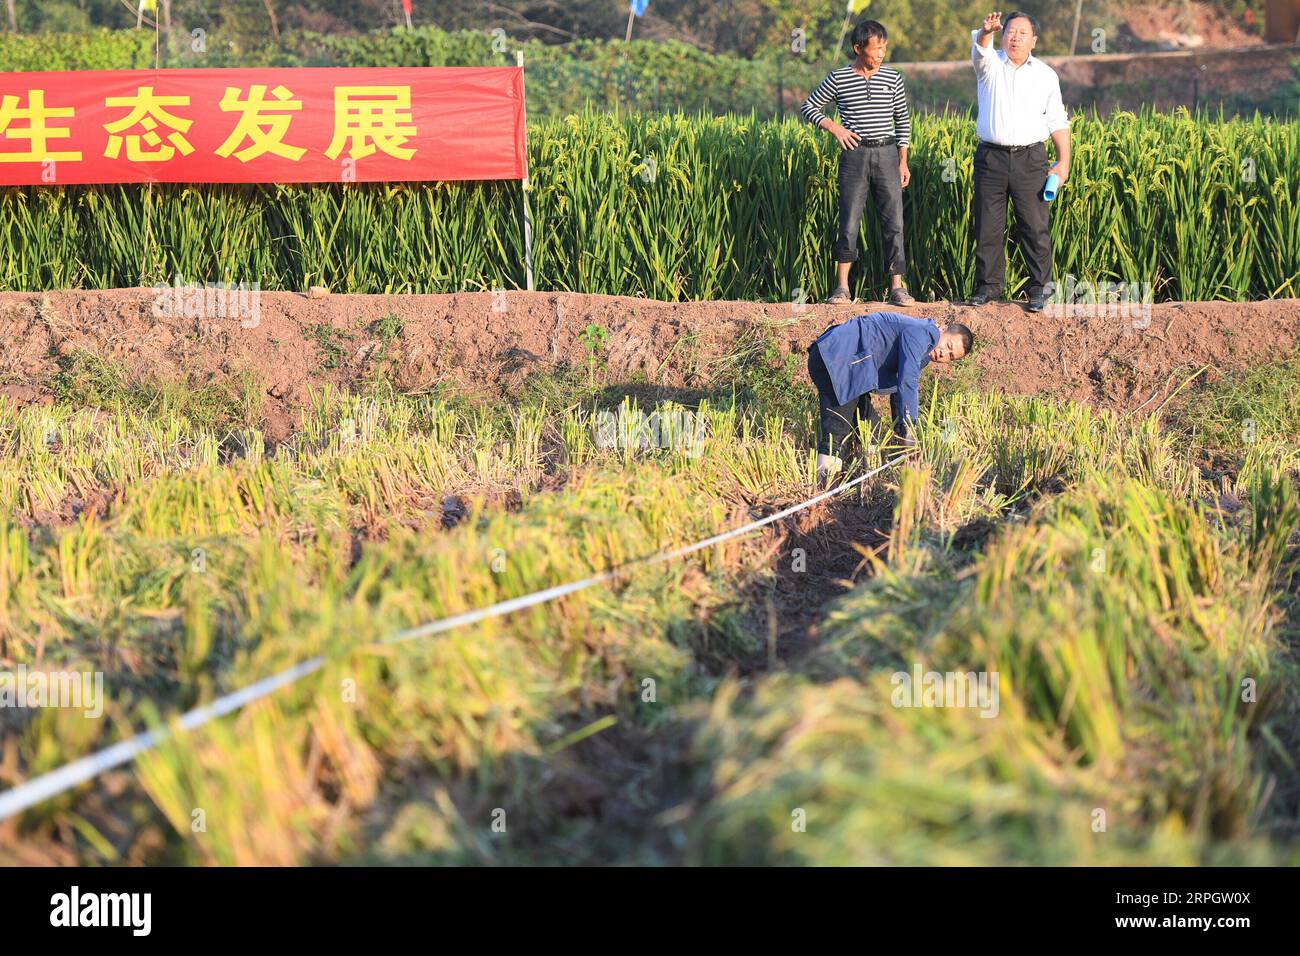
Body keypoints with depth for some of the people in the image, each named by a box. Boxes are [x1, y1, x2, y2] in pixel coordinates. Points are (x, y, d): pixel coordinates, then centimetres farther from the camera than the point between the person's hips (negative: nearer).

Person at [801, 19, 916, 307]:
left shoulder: (893, 78, 6)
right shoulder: (838, 78, 0)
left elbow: (903, 120, 13)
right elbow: (808, 107, 8)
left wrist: (903, 161, 7)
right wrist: (833, 126, -7)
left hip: (886, 154, 2)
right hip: (854, 155, -2)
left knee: (894, 222, -2)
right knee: (849, 222, -2)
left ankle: (897, 288, 1)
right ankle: (842, 287, 9)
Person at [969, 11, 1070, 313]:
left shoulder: (1046, 75, 10)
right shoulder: (990, 64, 6)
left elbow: (1058, 122, 11)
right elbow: (980, 48, -19)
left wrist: (1063, 161, 2)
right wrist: (986, 32, -43)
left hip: (1030, 157, 0)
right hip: (991, 155, 0)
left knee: (1035, 226, -4)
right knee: (988, 226, 3)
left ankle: (1040, 287, 3)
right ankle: (989, 285, 13)